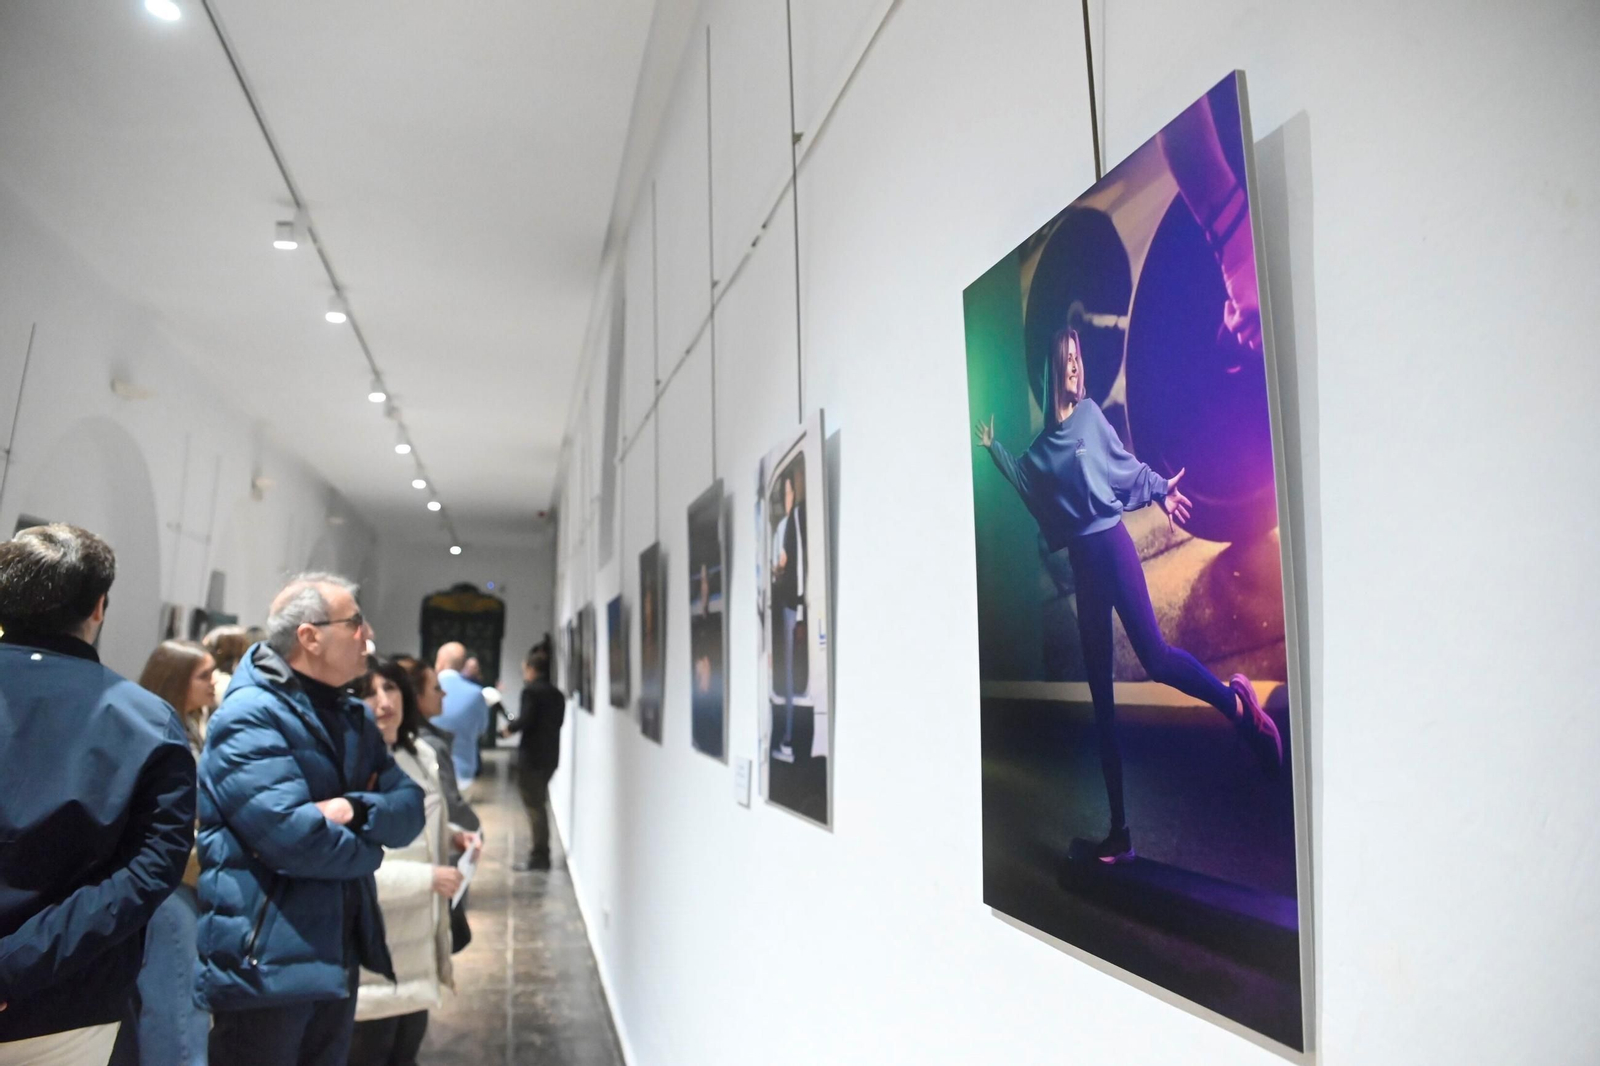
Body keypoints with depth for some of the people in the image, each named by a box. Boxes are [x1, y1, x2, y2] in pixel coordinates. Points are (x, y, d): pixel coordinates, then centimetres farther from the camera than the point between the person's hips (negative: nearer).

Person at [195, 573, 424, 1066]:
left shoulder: (353, 717, 10)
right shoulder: (249, 715, -17)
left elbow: (410, 809, 2)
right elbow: (293, 838, -26)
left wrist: (357, 810, -18)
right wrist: (366, 846, -8)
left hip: (338, 953, 8)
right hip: (266, 962, -8)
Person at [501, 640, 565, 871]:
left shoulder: (531, 691, -12)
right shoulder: (557, 694, 11)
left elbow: (525, 720, -19)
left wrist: (509, 729, 0)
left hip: (532, 756, -8)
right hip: (550, 755, 8)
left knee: (534, 805, -1)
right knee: (539, 803, 17)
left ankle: (539, 857, 3)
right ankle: (541, 853, 23)